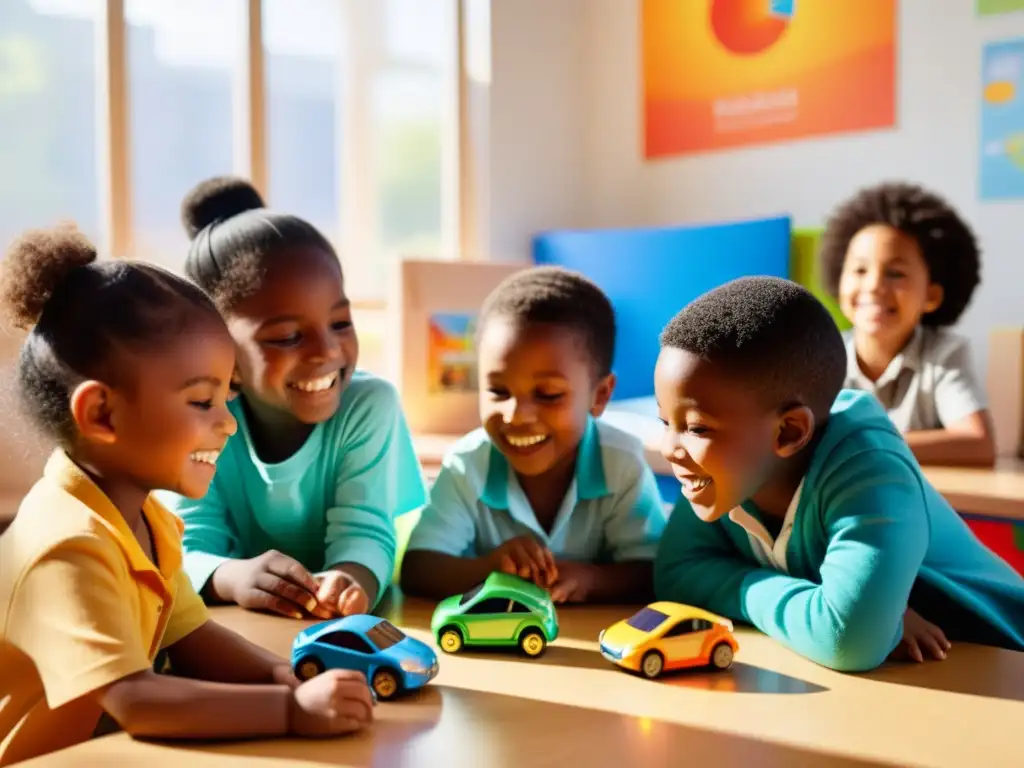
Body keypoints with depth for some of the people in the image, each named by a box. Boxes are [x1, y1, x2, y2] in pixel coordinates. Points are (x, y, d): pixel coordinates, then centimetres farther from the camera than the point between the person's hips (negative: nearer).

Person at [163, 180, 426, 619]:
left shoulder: (370, 405, -11)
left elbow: (364, 530, -17)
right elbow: (189, 554, -15)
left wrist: (350, 580, -39)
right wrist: (232, 577, -36)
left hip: (347, 626, 0)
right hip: (234, 631, 1)